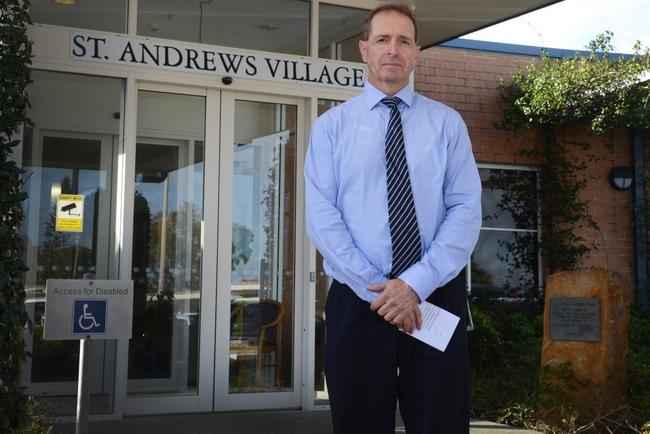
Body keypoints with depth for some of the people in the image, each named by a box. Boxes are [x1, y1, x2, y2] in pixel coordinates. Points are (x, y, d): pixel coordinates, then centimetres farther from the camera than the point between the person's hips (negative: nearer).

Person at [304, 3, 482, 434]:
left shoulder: (447, 123, 7)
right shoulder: (331, 126, 5)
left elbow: (466, 211, -3)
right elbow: (322, 218, -5)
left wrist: (415, 283, -15)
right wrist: (379, 289, -15)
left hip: (438, 300, 1)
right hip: (356, 302, 0)